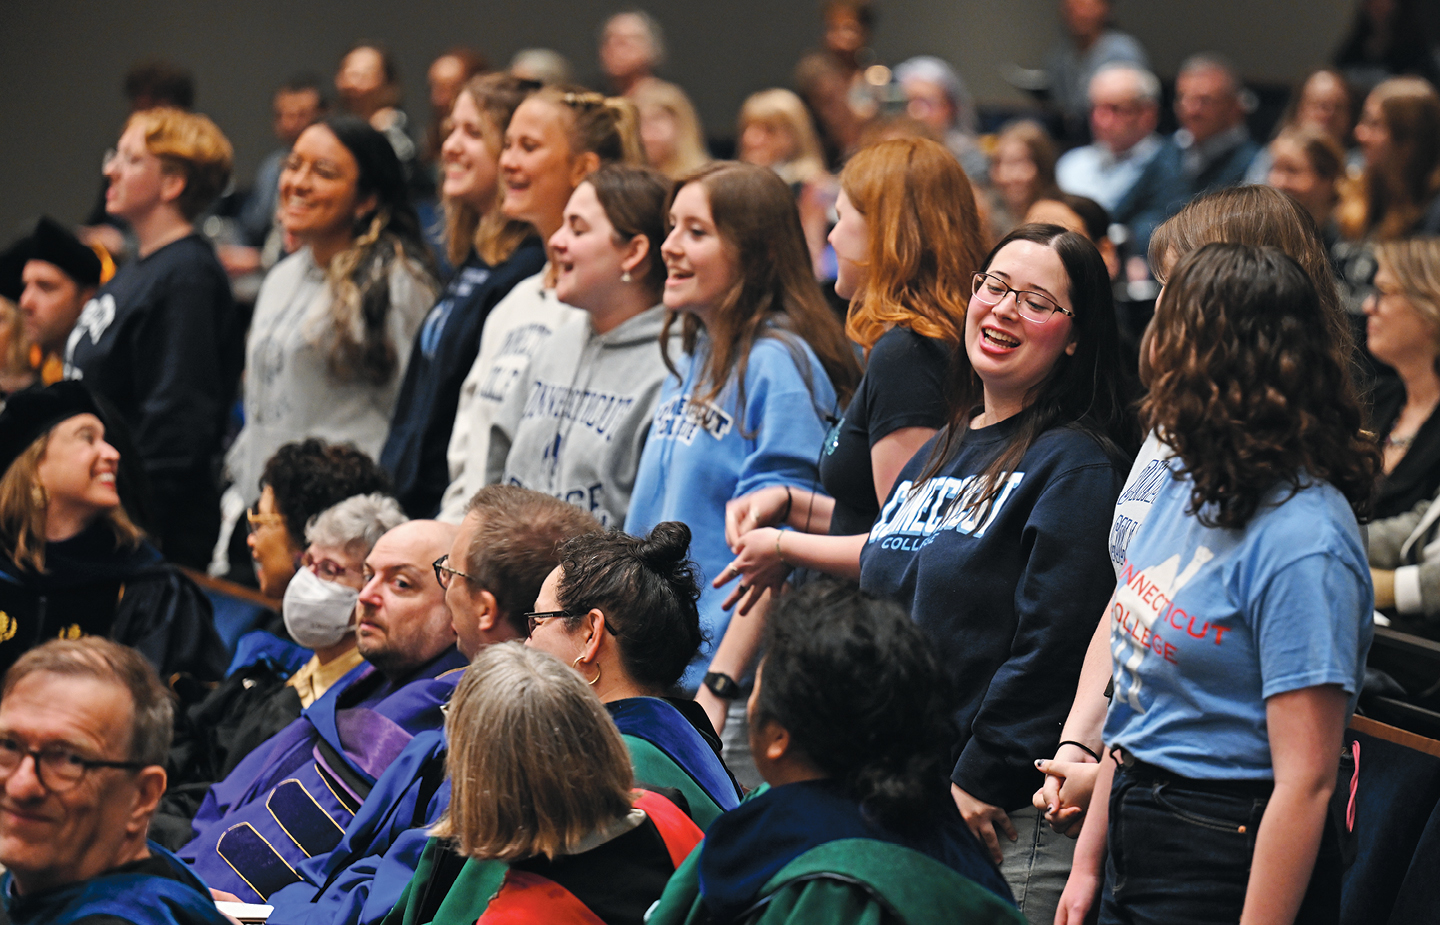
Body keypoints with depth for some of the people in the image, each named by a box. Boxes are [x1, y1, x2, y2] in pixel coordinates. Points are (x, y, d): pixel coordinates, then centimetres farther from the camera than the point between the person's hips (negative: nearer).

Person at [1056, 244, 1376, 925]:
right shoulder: (1183, 483, 6)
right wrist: (1089, 861, 13)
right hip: (1138, 850, 8)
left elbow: (1306, 783, -23)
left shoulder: (1303, 543, -21)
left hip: (1225, 870, -8)